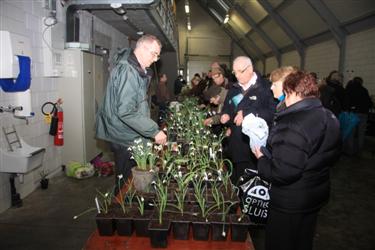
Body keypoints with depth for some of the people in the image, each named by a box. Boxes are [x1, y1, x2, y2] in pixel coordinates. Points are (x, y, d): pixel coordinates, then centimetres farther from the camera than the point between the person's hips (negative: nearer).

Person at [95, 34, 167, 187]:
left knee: (126, 179, 20)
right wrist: (154, 131, -27)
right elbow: (126, 111, -30)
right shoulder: (127, 70, -21)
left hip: (132, 135, 10)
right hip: (126, 138, -10)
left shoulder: (137, 69, 12)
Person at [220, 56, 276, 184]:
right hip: (235, 147, 6)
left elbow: (272, 112, -20)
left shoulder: (265, 87, -9)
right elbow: (226, 108, 24)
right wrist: (225, 116, 1)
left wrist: (247, 114, -21)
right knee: (236, 183, 14)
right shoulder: (234, 89, 15)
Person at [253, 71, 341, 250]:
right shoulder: (330, 118, 2)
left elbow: (282, 172, -30)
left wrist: (261, 159, -13)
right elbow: (332, 156, 13)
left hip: (291, 203, -8)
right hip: (317, 194, 9)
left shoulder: (293, 124, -29)